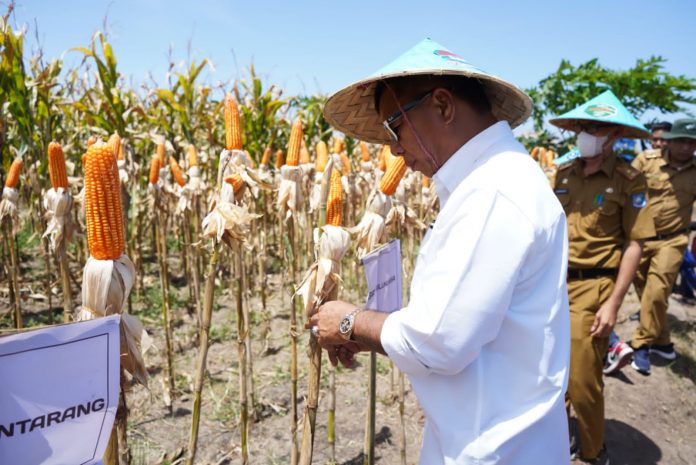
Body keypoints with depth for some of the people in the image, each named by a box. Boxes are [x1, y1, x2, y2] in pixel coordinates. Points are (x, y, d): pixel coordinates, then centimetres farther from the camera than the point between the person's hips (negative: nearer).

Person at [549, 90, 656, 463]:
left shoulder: (628, 179, -7)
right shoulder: (564, 173, 7)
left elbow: (634, 244, -10)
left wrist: (613, 304, -15)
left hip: (592, 288, -5)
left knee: (582, 381, 4)